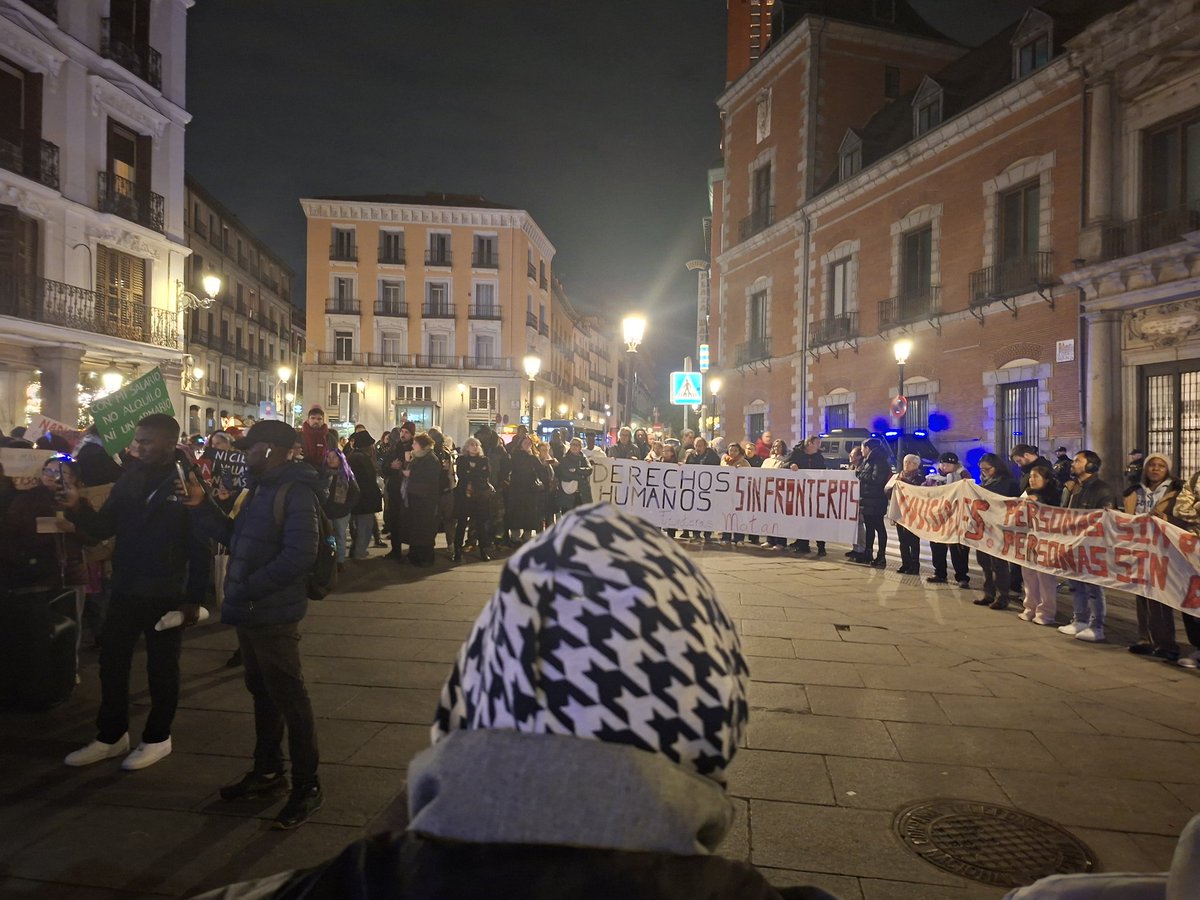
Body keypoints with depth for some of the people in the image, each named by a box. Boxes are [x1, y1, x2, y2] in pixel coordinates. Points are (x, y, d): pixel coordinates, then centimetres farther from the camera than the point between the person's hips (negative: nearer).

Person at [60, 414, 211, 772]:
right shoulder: (129, 478, 4)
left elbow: (201, 547, -14)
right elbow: (103, 528, 6)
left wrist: (194, 599, -15)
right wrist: (78, 507, -14)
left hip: (166, 594, -5)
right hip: (124, 589, 6)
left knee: (161, 669, 10)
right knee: (111, 664, 15)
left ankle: (157, 738, 26)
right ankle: (111, 736, 33)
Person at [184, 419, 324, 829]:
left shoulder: (296, 492, -18)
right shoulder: (261, 490, 15)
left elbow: (299, 555, -27)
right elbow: (234, 537, 17)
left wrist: (245, 590, -23)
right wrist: (202, 507, 8)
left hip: (274, 615, -10)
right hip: (251, 612, 10)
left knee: (289, 697, -1)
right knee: (262, 692, 20)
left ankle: (306, 786, 11)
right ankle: (268, 771, 35)